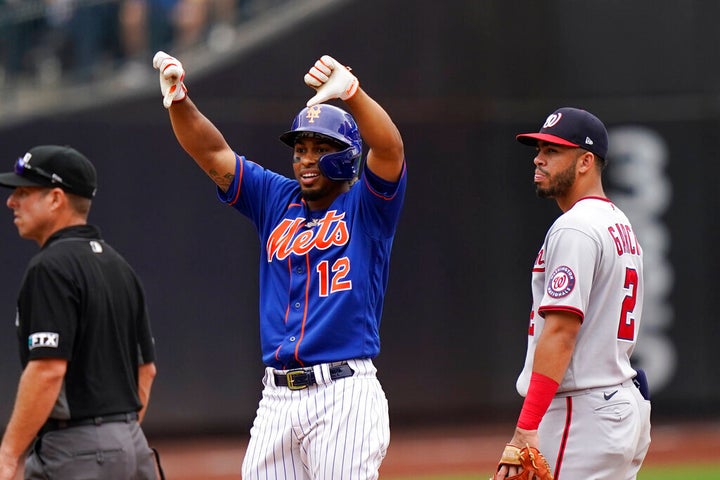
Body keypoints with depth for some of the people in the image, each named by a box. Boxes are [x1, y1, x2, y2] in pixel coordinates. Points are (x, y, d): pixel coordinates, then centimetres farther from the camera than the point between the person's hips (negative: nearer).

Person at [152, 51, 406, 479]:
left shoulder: (366, 205, 3)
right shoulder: (277, 200, 17)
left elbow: (389, 148, -16)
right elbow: (212, 152, 8)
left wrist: (351, 93, -34)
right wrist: (179, 101, -10)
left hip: (345, 395, -5)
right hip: (277, 397, 5)